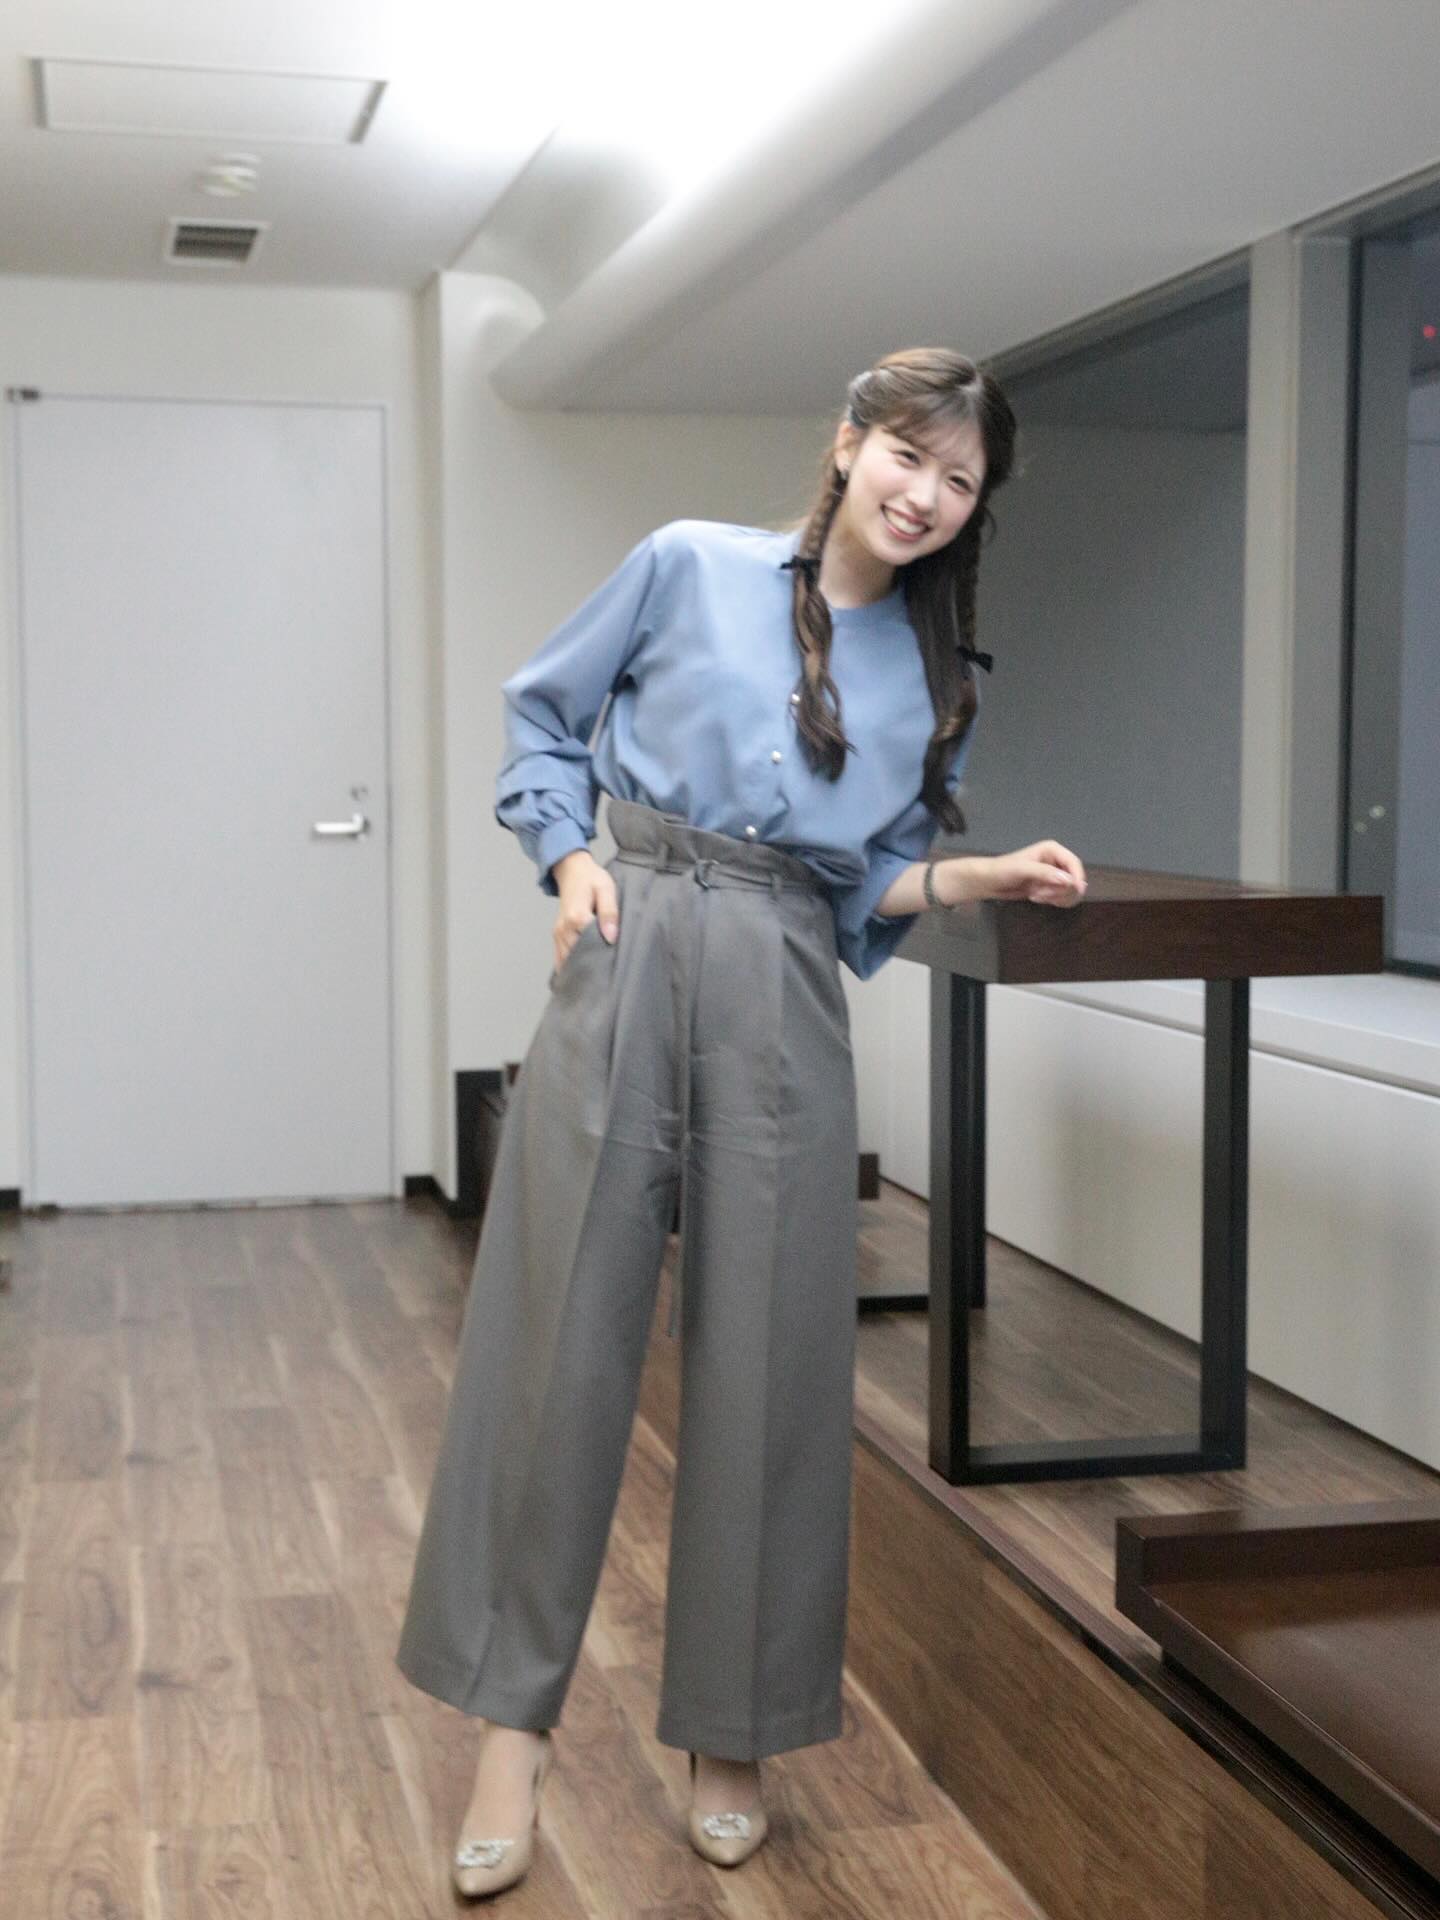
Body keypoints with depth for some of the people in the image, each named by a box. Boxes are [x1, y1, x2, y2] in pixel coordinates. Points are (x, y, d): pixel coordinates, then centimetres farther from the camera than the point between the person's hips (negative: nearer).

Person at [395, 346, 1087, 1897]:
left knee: (769, 1353, 3)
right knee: (560, 1325, -2)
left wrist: (988, 877, -3)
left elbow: (874, 875, 14)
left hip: (789, 998, 2)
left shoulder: (937, 678, 12)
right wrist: (571, 855, -3)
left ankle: (731, 1737, 20)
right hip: (627, 954, -2)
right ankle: (512, 1724, 11)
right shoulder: (688, 566, 4)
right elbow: (544, 715, 12)